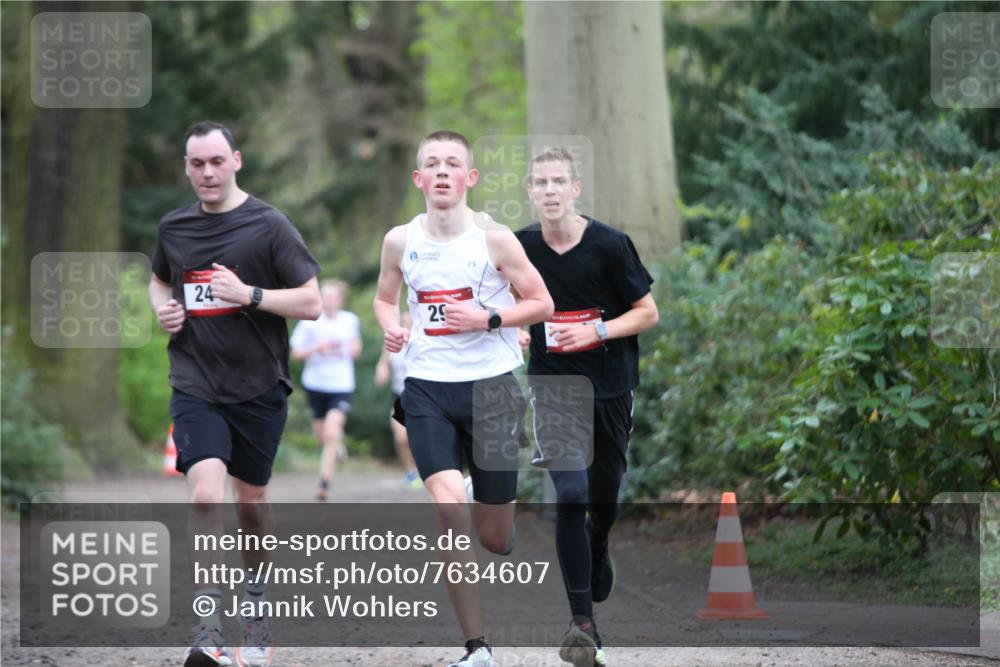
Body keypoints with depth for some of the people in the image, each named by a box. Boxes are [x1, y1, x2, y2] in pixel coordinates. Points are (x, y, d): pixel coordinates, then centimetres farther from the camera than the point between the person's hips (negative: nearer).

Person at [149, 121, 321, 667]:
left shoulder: (268, 225, -7)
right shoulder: (173, 228, 5)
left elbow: (311, 303, -8)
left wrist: (249, 294, -20)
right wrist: (162, 309, 5)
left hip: (259, 387, -1)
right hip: (196, 388, 1)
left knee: (251, 502, 13)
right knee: (205, 494, -19)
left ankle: (255, 595, 40)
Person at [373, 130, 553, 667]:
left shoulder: (493, 238, -7)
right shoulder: (400, 241, 2)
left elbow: (541, 304, -1)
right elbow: (384, 297, 19)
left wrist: (487, 319, -16)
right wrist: (390, 326, -3)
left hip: (491, 385, -1)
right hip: (427, 387, 1)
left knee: (494, 537, 5)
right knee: (447, 504, -20)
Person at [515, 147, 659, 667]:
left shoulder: (609, 244, -9)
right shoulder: (520, 248, -3)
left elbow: (647, 313, -3)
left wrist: (595, 331, -16)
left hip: (609, 385, 0)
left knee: (605, 497, 14)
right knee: (570, 496, -13)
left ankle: (596, 552, 51)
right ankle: (582, 623, -13)